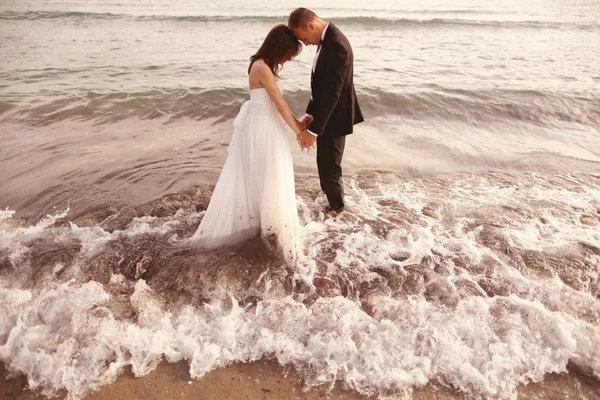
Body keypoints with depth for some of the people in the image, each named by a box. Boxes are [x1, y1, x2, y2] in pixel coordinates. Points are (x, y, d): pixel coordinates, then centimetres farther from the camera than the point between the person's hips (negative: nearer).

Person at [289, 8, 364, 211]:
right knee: (325, 161, 23)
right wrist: (310, 114, 2)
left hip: (334, 117, -9)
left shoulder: (337, 46, -27)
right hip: (326, 113, 9)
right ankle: (328, 192, 44)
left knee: (329, 165, 4)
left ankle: (336, 208, 25)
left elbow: (332, 93, -28)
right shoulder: (326, 39, 5)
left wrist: (313, 130, -26)